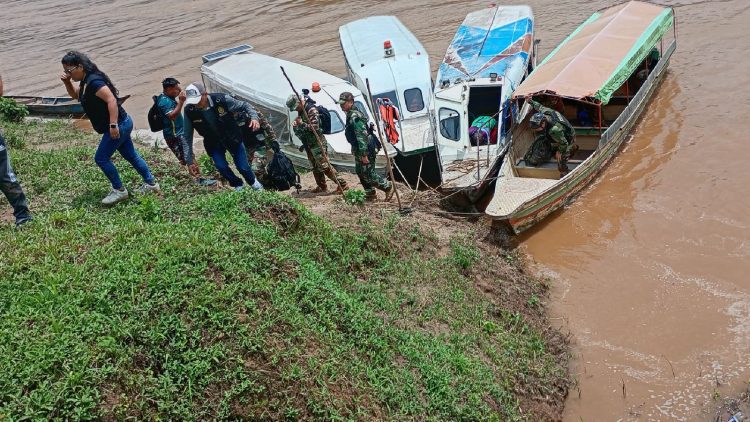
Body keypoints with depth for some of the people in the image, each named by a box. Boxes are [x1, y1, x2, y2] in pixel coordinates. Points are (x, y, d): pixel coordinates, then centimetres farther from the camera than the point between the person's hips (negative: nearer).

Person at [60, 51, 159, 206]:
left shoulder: (94, 82, -21)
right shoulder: (86, 81, 11)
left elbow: (112, 100, -29)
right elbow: (75, 95, 29)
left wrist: (113, 125, -32)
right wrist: (67, 82, 10)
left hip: (119, 125, -10)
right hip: (122, 124, 10)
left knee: (101, 158, -4)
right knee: (131, 155, 17)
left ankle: (119, 190, 6)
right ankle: (150, 183, 26)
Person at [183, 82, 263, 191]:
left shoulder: (222, 100, -28)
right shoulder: (189, 111, -21)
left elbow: (244, 105, -13)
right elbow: (187, 137, -11)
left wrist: (254, 117, -33)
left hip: (233, 139, -1)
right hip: (214, 144, 2)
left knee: (243, 167, 1)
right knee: (222, 168, -10)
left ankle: (253, 182, 36)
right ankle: (238, 185, 22)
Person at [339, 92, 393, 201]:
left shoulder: (354, 117, -22)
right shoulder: (350, 114, 11)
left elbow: (362, 136, -27)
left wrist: (364, 154, -28)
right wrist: (354, 149, 27)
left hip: (366, 150, -11)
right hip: (358, 149, 11)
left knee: (368, 174, -6)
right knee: (360, 172, 16)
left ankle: (388, 187, 8)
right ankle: (370, 194, 26)